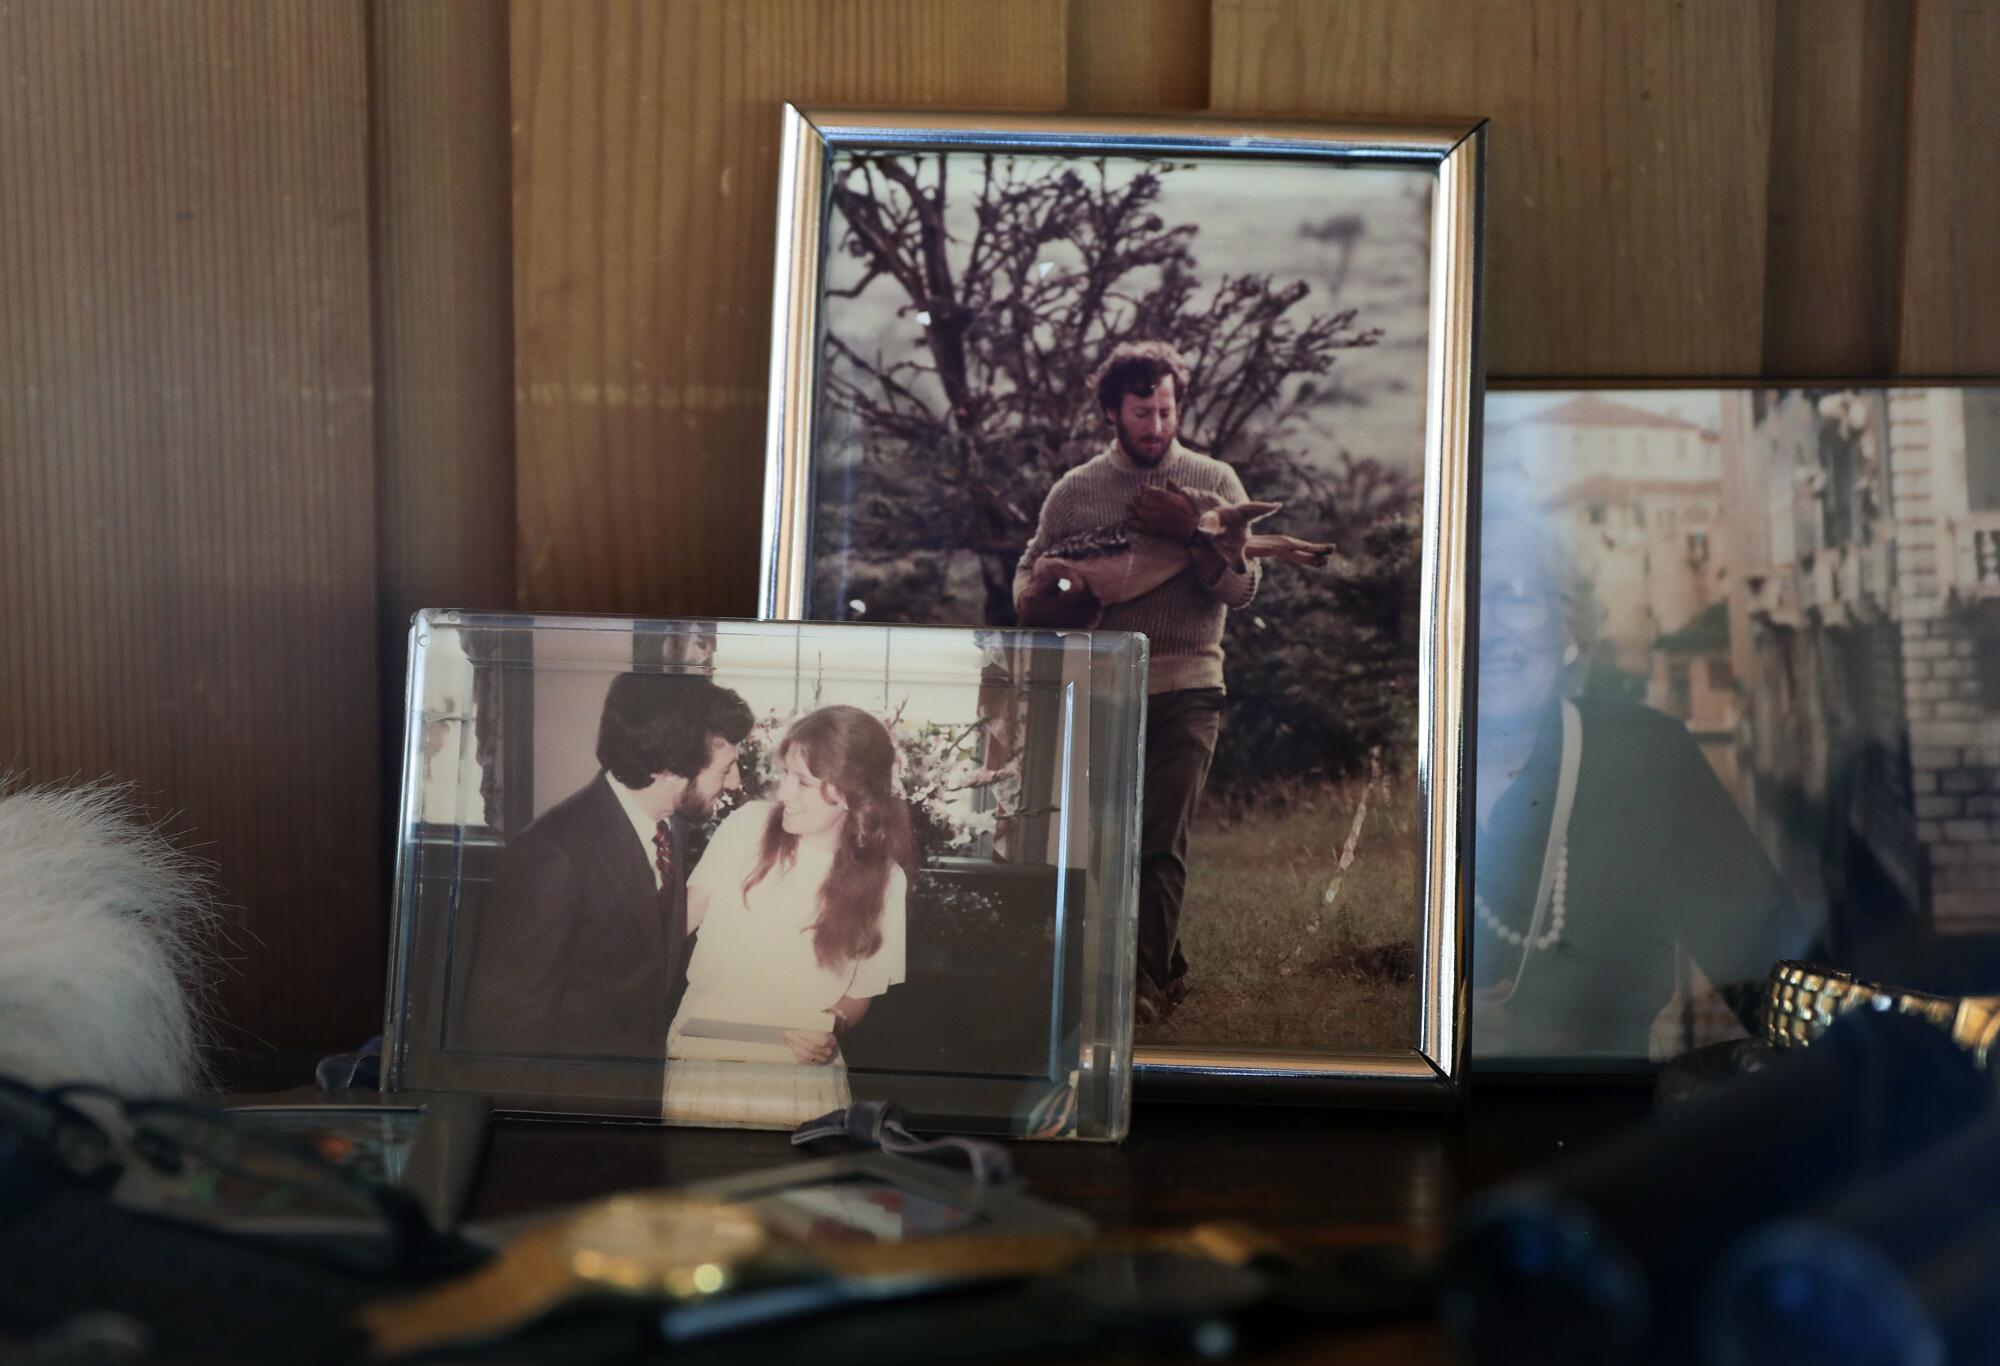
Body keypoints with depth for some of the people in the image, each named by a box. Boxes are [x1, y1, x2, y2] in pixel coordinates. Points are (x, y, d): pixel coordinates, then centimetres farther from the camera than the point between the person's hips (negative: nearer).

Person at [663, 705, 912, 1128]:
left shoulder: (884, 880, -5)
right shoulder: (748, 824, -5)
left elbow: (863, 989, 6)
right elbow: (690, 908, 4)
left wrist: (834, 1026, -13)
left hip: (802, 1065, 0)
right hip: (704, 1050, 0)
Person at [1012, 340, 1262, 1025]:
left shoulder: (1213, 481, 5)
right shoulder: (1076, 490, 8)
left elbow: (1244, 586, -1)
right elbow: (1025, 583, 11)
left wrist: (1191, 548, -21)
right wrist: (1047, 577, -13)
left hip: (1186, 689, -2)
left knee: (1162, 844, -7)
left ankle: (1144, 987, -1)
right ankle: (1167, 968, 22)